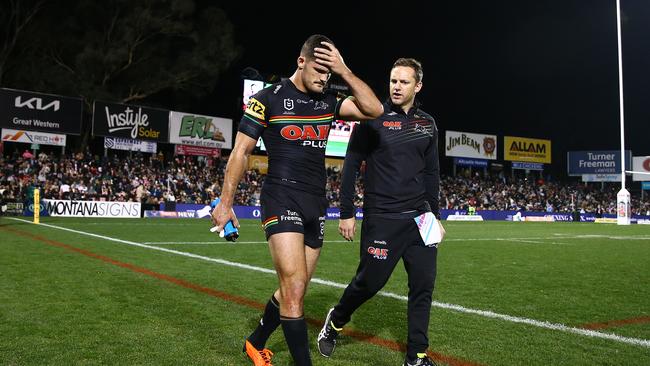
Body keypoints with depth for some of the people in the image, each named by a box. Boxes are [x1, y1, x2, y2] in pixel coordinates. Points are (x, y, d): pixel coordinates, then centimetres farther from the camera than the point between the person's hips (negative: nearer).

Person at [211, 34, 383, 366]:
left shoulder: (328, 102, 11)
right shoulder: (268, 98, -3)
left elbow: (374, 109, -2)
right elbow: (241, 151, -2)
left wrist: (344, 72, -5)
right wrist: (225, 202, -6)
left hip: (316, 205, 6)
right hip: (282, 200, -6)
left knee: (294, 290, 12)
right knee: (295, 288, -15)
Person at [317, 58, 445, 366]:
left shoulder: (428, 124, 11)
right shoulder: (373, 118, -4)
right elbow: (350, 167, -4)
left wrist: (436, 216, 15)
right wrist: (346, 213, -8)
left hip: (419, 216, 5)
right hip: (381, 218, -4)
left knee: (423, 284, 3)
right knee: (370, 281, 0)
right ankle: (335, 322, 30)